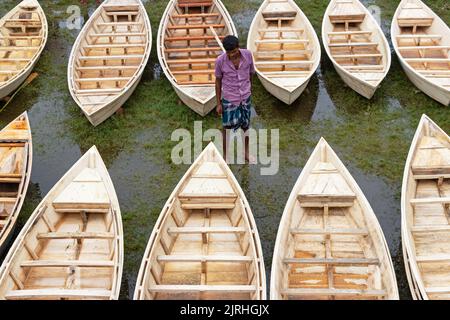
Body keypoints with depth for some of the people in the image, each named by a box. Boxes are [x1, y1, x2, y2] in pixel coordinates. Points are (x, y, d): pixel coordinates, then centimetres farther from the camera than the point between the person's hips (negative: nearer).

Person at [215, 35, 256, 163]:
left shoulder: (248, 54, -16)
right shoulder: (220, 60, -20)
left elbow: (251, 73, 2)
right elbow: (218, 81, -7)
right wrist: (218, 103, -4)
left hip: (245, 97, 2)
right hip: (229, 99, -2)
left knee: (245, 125, 17)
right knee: (227, 127, 10)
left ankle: (246, 152, 39)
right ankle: (225, 155, 31)